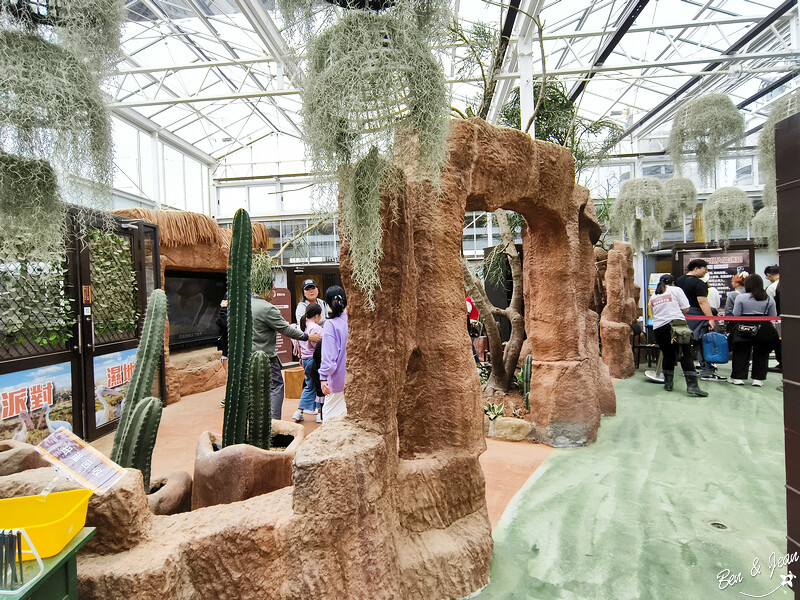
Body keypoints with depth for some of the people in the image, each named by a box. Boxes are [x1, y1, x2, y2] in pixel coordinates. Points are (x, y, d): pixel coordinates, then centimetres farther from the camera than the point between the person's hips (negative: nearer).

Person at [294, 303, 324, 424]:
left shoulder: (302, 326, 9)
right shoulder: (316, 328, -16)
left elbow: (299, 344, 17)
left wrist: (301, 357, 27)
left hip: (305, 360, 8)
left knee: (309, 386, 18)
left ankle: (299, 412, 15)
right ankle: (320, 413, 6)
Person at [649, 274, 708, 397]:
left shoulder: (653, 297, 21)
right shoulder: (676, 290, 10)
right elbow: (686, 309, 6)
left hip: (658, 328, 4)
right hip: (676, 325, -4)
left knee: (668, 355, 18)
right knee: (687, 355, -2)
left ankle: (668, 383, 21)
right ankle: (692, 385, -10)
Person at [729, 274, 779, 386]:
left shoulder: (741, 297, -9)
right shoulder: (769, 299, 0)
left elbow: (736, 315, -7)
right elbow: (773, 316, 4)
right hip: (763, 329, 2)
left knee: (741, 353, 8)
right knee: (761, 354, 13)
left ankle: (739, 377, 10)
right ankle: (758, 379, 15)